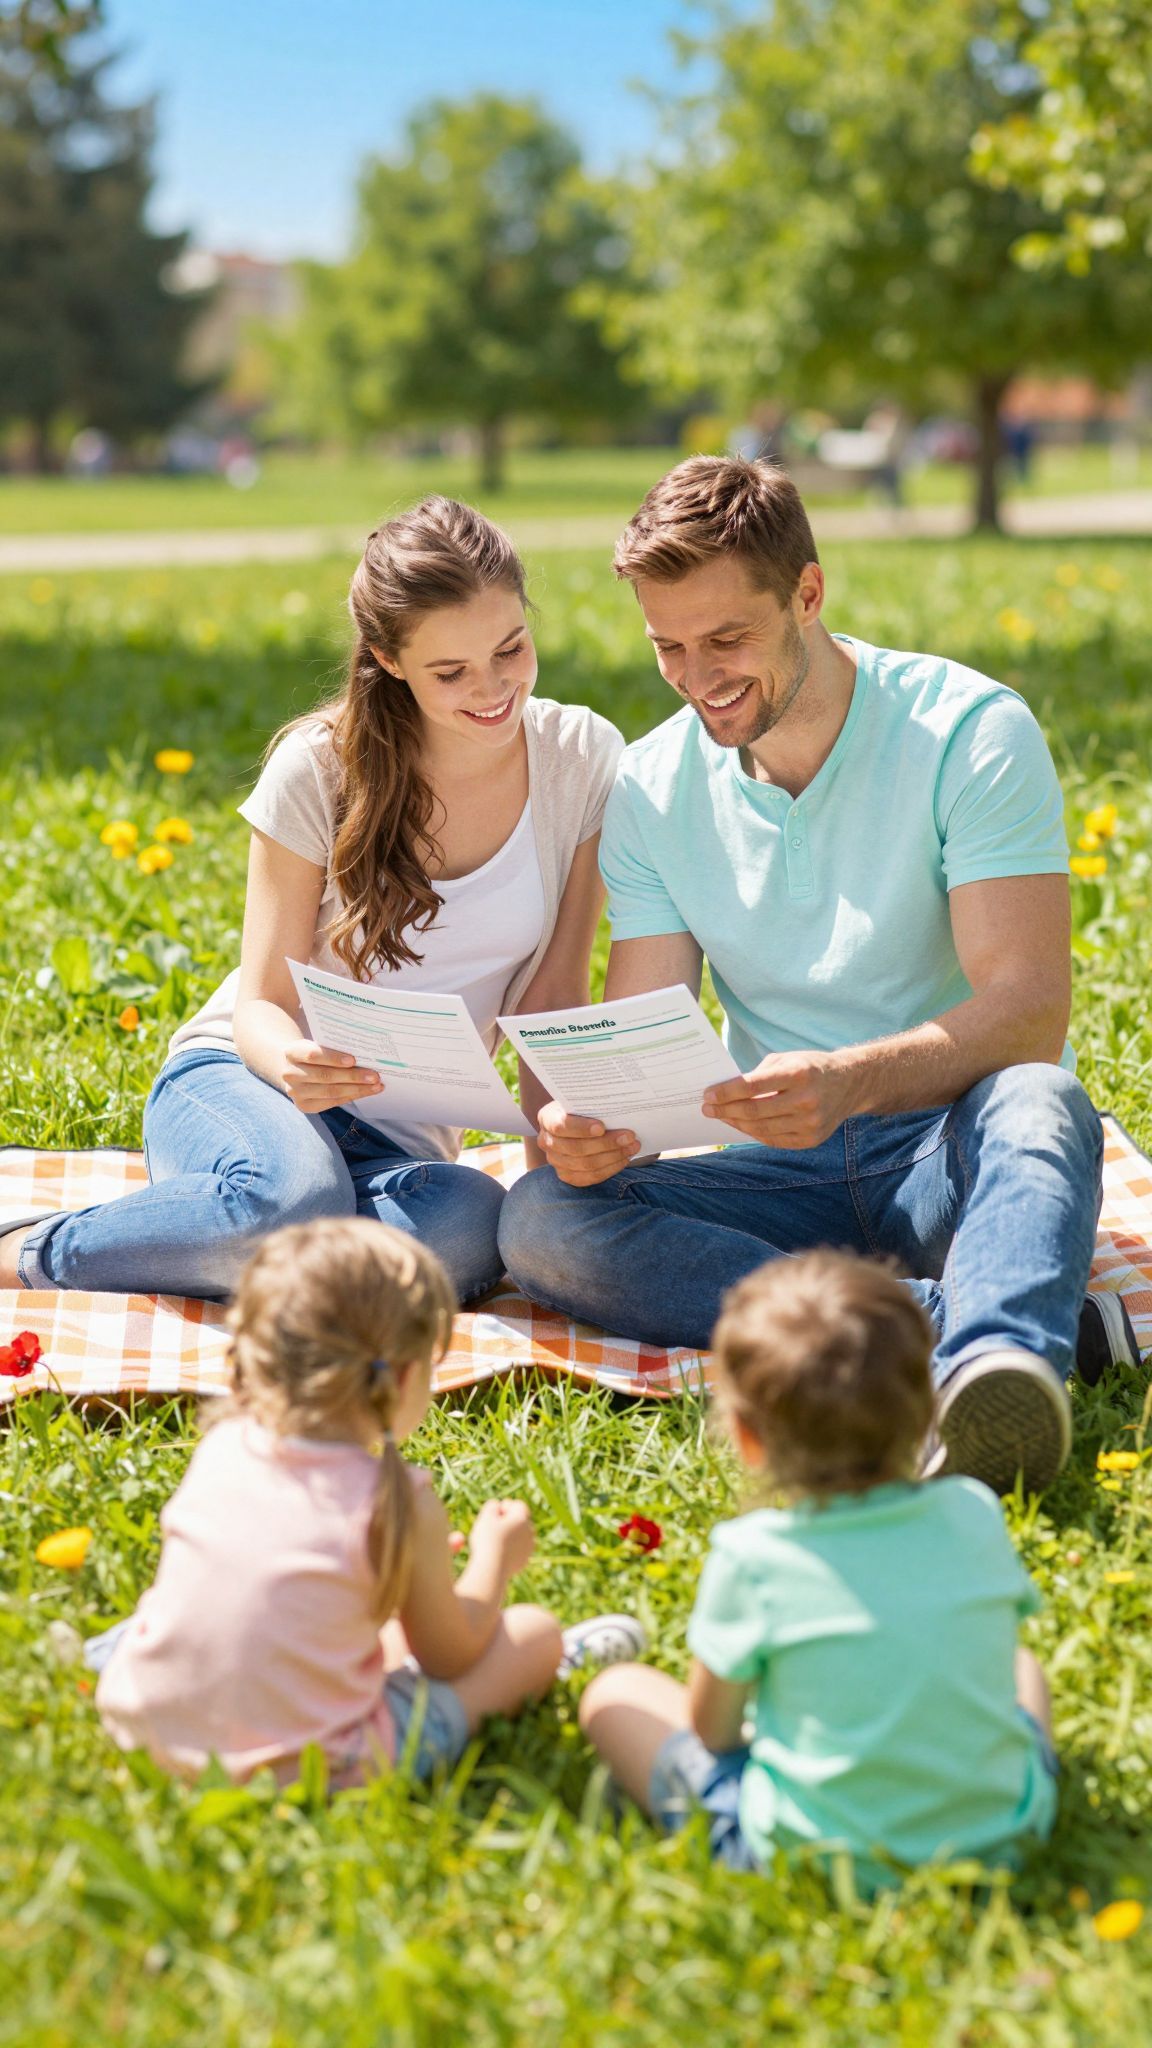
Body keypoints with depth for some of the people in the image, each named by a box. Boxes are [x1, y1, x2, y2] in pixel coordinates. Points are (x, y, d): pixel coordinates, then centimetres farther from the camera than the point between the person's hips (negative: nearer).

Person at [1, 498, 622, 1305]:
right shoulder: (319, 768, -10)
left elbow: (554, 996, 0)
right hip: (239, 1083, -2)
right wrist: (293, 1061, -32)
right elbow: (262, 1003, -8)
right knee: (292, 1196, -40)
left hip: (403, 1138, 2)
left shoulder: (584, 761, -3)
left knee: (470, 1226, -37)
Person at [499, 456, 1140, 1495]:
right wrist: (592, 1121, -24)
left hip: (948, 1146, -3)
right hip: (787, 1175, 4)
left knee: (1035, 1105, -37)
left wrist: (847, 1083, -37)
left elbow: (1029, 1012, -19)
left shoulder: (970, 731, -9)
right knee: (543, 1218, -24)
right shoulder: (652, 789, 3)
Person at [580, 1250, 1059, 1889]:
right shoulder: (975, 1515, -9)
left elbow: (711, 1732, -6)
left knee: (616, 1692, 14)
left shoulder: (752, 1557, -19)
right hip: (1002, 1836, 1)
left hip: (808, 1855, -1)